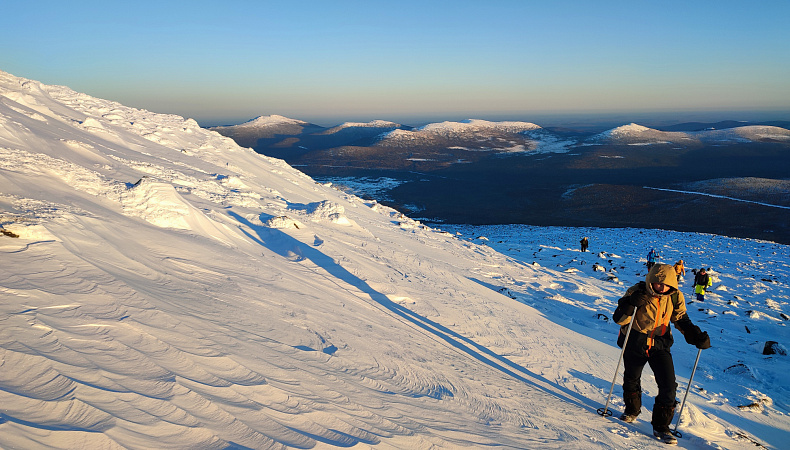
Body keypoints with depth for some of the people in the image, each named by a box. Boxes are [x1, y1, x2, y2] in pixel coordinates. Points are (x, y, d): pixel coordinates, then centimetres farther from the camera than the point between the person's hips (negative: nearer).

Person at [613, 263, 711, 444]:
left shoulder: (675, 297, -7)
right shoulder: (637, 292, -18)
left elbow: (680, 319, 7)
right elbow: (619, 319, -18)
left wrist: (696, 335, -8)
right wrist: (631, 304, -36)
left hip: (660, 345, 2)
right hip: (635, 344, -2)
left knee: (669, 386, -8)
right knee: (631, 381, 18)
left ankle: (661, 427, 9)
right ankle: (632, 410, 47)